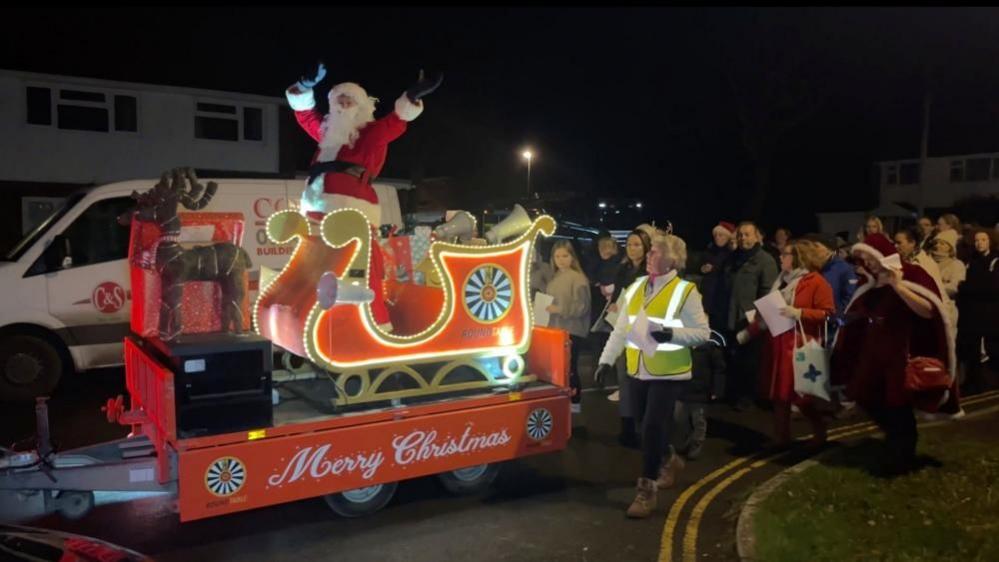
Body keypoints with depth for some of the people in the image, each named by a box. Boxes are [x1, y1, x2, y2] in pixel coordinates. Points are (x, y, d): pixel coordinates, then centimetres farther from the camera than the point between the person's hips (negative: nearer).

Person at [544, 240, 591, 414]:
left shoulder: (578, 278, -10)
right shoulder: (554, 278, 12)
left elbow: (582, 306, -15)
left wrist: (559, 310, -20)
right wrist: (546, 309, 5)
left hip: (572, 331, -7)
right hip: (555, 329, 7)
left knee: (569, 366, -5)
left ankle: (574, 401, 7)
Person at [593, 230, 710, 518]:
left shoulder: (685, 291, -9)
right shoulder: (636, 288, 8)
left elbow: (703, 332, -11)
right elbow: (621, 329, 10)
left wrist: (671, 334, -25)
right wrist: (607, 359, 4)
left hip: (668, 373, -6)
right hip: (637, 371, 6)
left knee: (653, 427, -7)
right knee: (648, 426, 16)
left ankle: (646, 490, 4)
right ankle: (669, 460, 43)